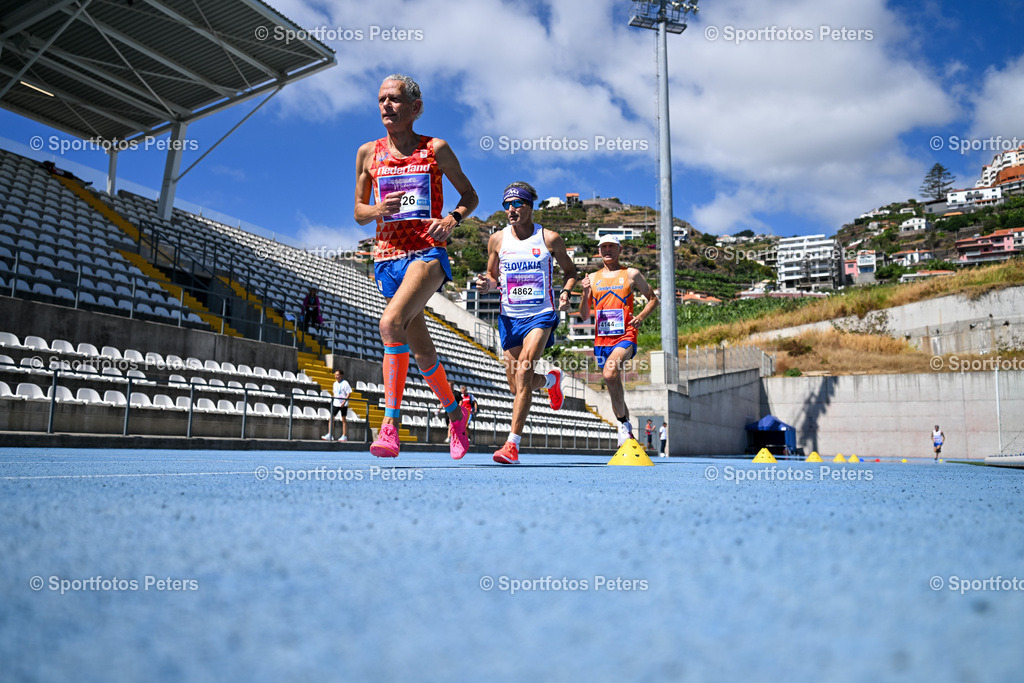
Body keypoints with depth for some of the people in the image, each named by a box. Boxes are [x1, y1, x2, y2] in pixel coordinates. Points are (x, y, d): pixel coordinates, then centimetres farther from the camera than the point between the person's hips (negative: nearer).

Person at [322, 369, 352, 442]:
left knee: (344, 419, 0)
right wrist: (332, 400, 10)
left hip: (343, 404, -6)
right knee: (331, 418, -1)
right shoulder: (335, 383, 11)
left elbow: (349, 393, -11)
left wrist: (344, 402, -18)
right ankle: (329, 435, 1)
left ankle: (344, 436, 6)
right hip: (335, 403, 6)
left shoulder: (345, 383, -8)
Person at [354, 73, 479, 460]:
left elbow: (470, 195, 11)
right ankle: (455, 414, 30)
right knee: (421, 349, 7)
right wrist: (378, 210, -8)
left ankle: (390, 425, -25)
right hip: (387, 255, 4)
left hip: (428, 252, -4)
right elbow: (359, 213, 16)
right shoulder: (368, 153, 11)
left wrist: (452, 218, -10)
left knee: (391, 323, -29)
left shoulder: (435, 149, 4)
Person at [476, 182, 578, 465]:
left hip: (541, 315, -4)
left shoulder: (549, 238, -3)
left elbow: (570, 271, 10)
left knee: (523, 369, -25)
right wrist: (487, 284, -10)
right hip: (510, 316, 4)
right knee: (517, 386, 8)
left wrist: (566, 292, -10)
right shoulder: (497, 239, 3)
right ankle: (551, 380, 45)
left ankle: (512, 444, -22)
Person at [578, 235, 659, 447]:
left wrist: (641, 317, -4)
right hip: (602, 340, 4)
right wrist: (585, 293, -6)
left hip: (625, 337, -4)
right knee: (614, 388, 9)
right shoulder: (593, 278, 14)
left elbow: (653, 299, 15)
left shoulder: (631, 274, 8)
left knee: (610, 373, -30)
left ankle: (623, 422, -14)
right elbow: (584, 316, 12)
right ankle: (628, 433, 24)